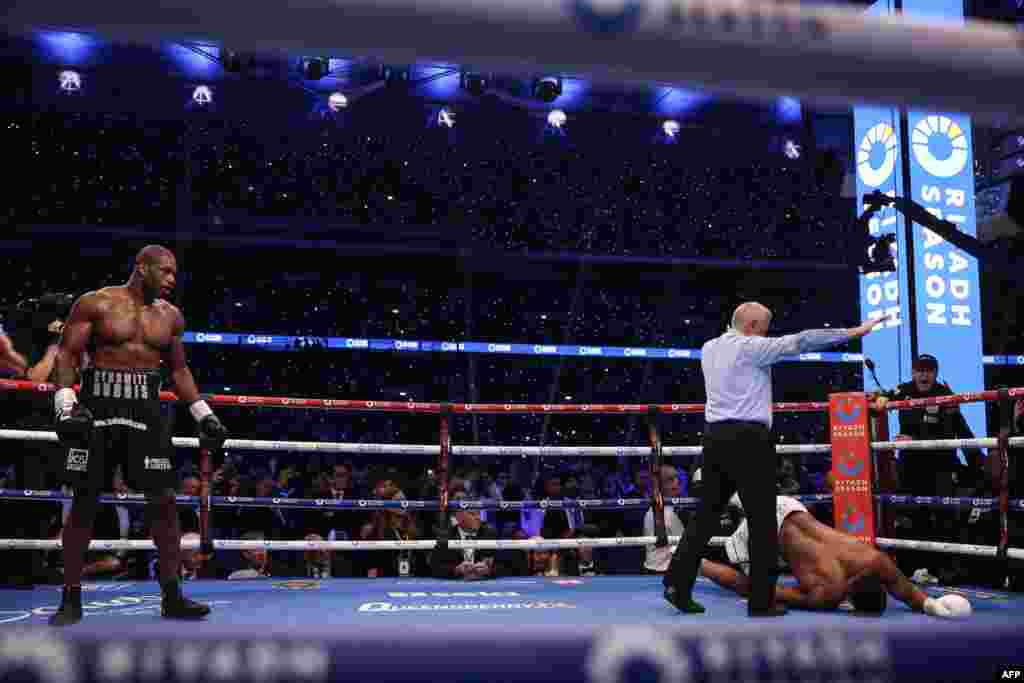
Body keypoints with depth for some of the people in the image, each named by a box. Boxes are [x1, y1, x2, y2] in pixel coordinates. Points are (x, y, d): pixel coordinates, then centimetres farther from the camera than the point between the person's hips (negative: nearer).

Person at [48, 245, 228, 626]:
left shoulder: (170, 316, 11)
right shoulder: (96, 304, -1)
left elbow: (179, 369, 20)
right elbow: (66, 355, -3)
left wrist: (203, 413, 14)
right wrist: (65, 403, -17)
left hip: (147, 409, 3)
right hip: (97, 407, -3)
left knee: (163, 501, -3)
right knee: (84, 502, 3)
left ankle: (171, 596, 5)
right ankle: (71, 599, 14)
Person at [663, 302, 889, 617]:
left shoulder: (709, 348, 16)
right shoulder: (751, 347, -6)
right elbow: (800, 341, -10)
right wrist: (854, 331, -7)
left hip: (715, 435, 8)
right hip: (748, 438, -7)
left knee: (707, 513, 11)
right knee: (763, 520, 1)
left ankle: (677, 583, 7)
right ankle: (762, 601, 4)